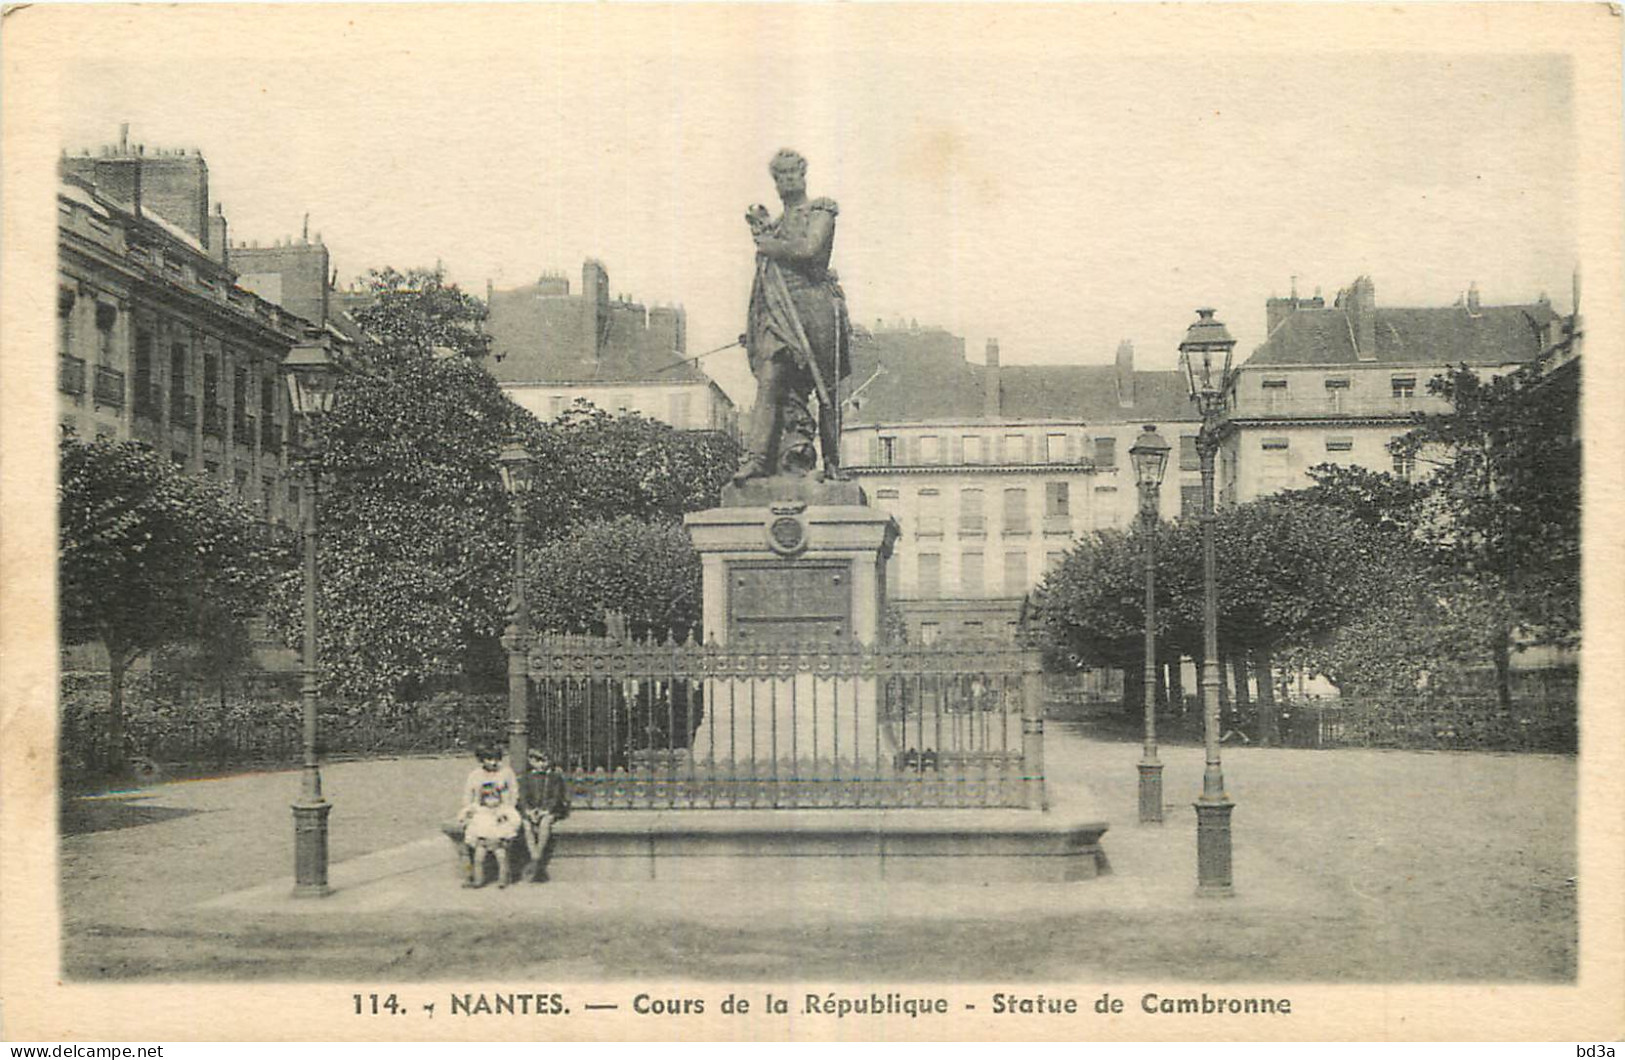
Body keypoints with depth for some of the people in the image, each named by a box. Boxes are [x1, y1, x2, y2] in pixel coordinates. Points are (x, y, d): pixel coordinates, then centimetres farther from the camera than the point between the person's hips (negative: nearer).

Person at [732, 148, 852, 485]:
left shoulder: (820, 211, 7)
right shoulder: (776, 223, 25)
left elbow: (810, 249, -10)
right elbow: (766, 261, 17)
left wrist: (771, 245, 1)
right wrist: (760, 228, 7)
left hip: (814, 305, -4)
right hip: (777, 310, 4)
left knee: (825, 388, 0)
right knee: (769, 382, -13)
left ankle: (832, 463, 7)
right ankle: (758, 456, -21)